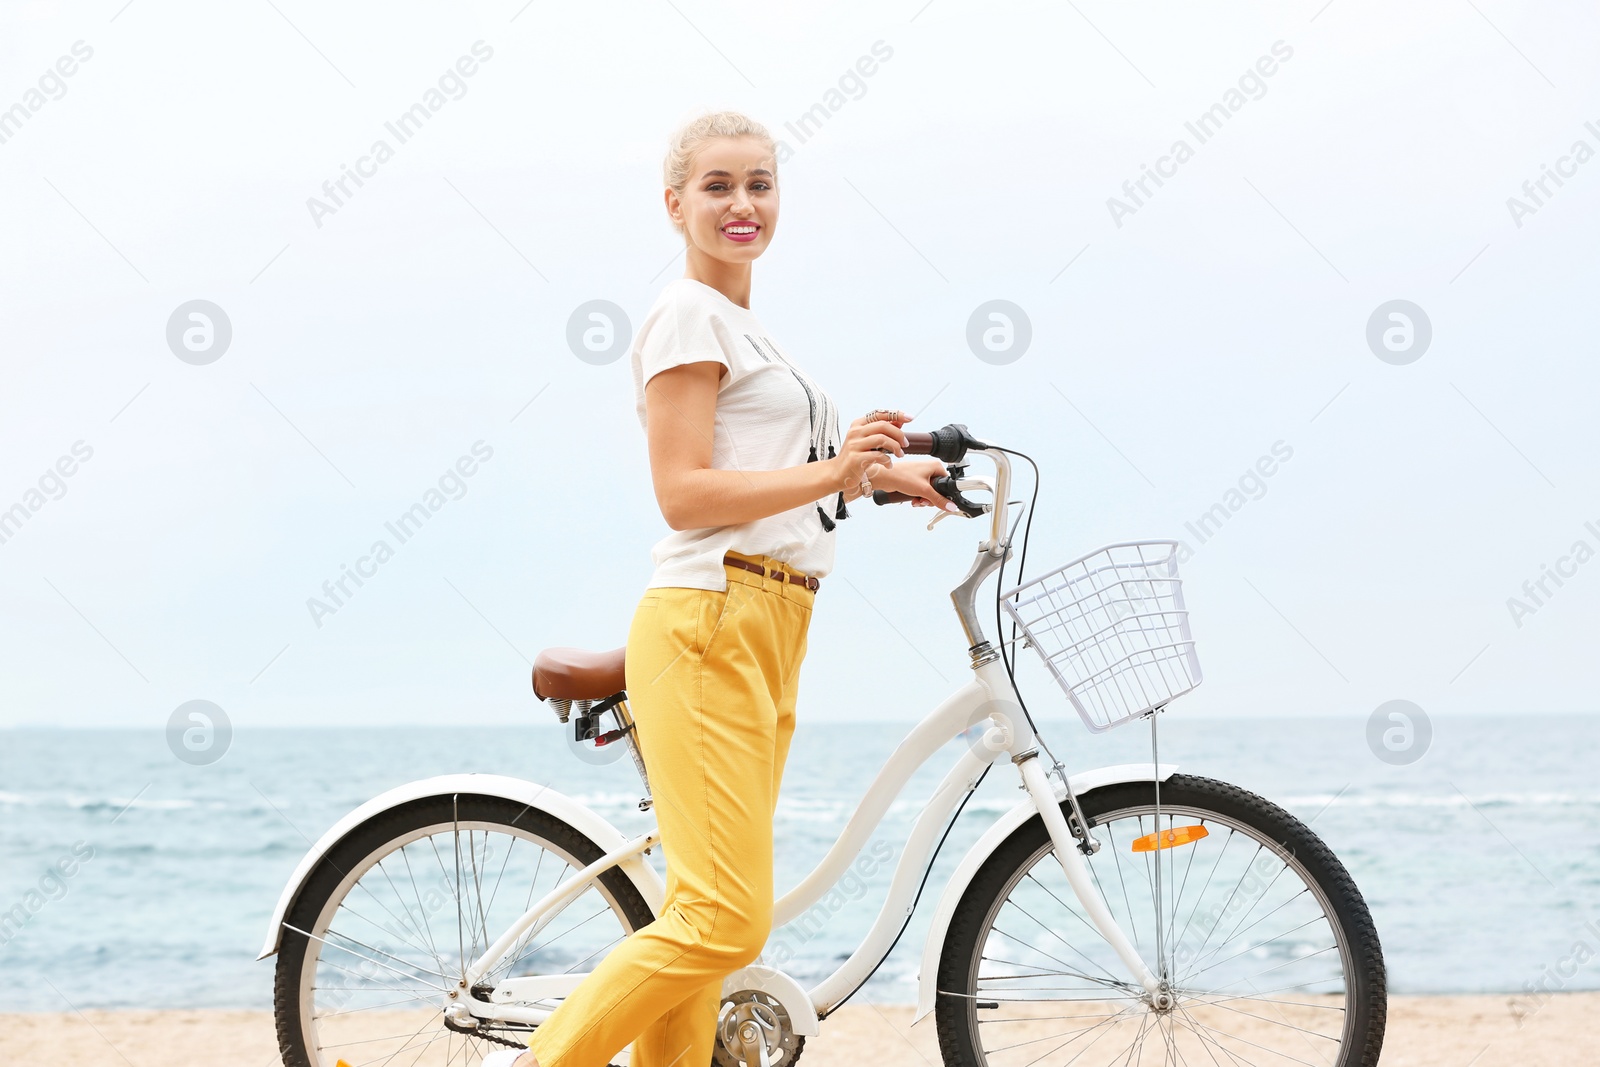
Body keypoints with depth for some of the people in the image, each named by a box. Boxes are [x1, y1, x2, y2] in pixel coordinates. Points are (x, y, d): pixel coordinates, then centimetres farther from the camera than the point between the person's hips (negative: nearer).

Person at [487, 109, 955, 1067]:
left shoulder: (746, 328, 24)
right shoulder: (690, 315, -5)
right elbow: (686, 492, -14)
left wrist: (886, 476, 21)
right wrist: (834, 471, -21)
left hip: (769, 635, 10)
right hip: (708, 627, -10)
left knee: (712, 920, 6)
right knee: (727, 920, -15)